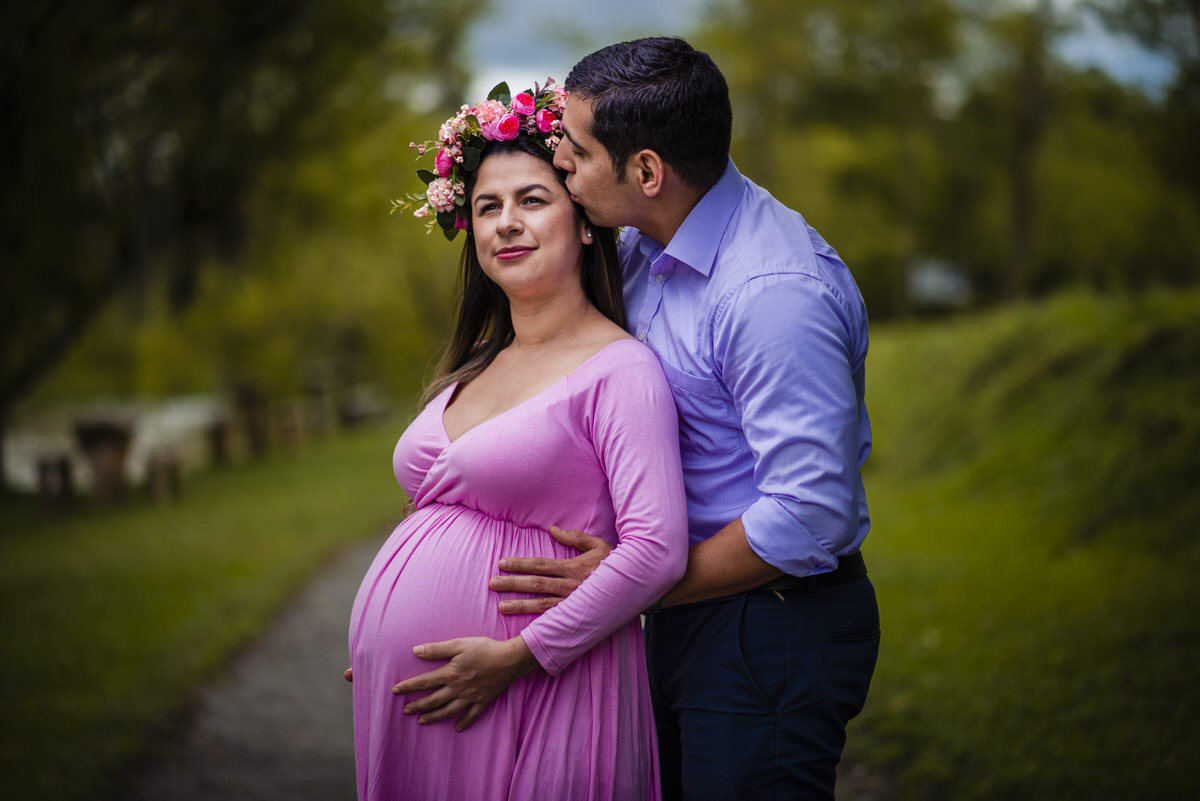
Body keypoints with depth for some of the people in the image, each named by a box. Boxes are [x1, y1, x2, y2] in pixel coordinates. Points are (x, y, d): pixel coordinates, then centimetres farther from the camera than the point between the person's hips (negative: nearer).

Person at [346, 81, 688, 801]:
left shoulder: (620, 370, -10)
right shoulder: (474, 365, 13)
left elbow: (657, 548, -19)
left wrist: (518, 657, -18)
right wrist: (381, 645, 13)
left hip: (528, 698, -7)